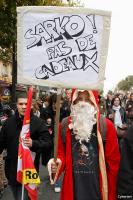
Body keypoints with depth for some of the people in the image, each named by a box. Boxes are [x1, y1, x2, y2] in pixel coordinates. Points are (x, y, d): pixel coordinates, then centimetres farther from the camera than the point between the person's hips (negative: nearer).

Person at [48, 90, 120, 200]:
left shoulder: (107, 126, -8)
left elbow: (113, 161, -4)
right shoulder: (65, 125, -2)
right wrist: (58, 163, -13)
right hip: (72, 187, 2)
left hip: (97, 188, -1)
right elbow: (61, 153, 9)